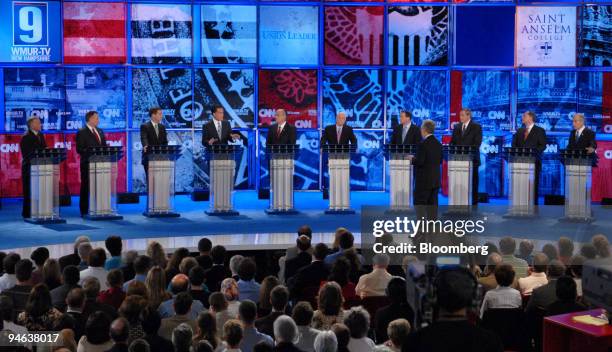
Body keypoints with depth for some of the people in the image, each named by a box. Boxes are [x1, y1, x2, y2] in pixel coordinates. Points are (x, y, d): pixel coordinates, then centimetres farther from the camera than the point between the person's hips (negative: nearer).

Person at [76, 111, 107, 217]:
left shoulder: (100, 132, 16)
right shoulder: (82, 132, -4)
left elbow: (104, 146, 19)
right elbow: (79, 149, -11)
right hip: (87, 164, -6)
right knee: (86, 187, 0)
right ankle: (84, 211, 4)